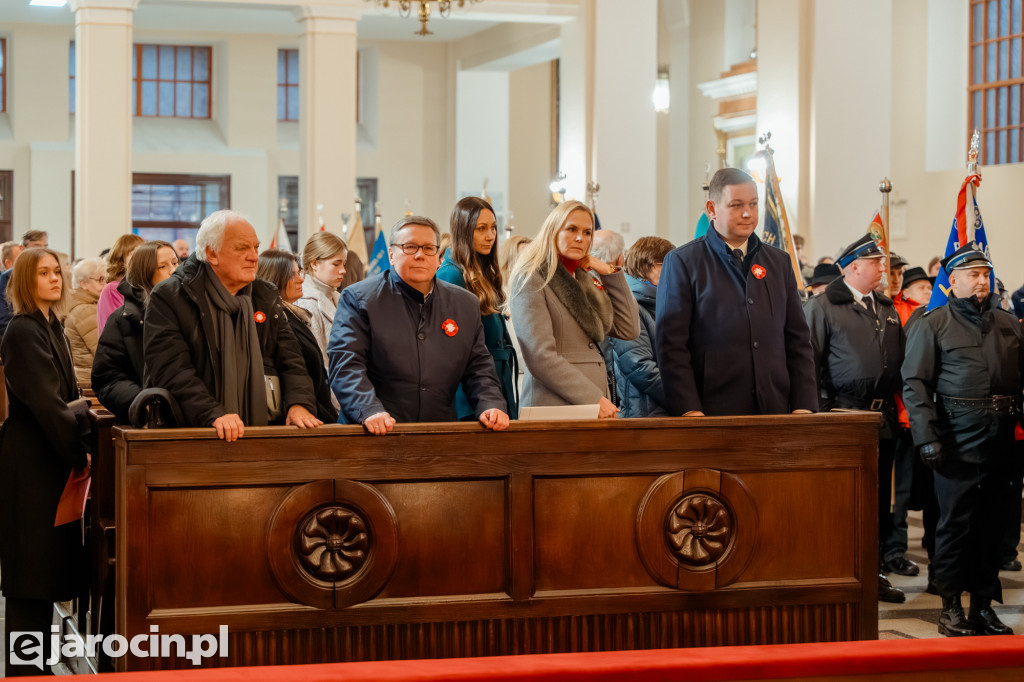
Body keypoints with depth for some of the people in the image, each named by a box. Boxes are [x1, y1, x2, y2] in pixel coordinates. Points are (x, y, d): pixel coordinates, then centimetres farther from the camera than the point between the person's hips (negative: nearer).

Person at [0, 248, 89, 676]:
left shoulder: (51, 327, 14)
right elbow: (44, 401, -20)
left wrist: (78, 411, 4)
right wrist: (78, 455, -17)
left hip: (50, 458, 9)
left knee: (42, 568, 12)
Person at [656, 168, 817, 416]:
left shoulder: (779, 262, 17)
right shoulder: (682, 262, 2)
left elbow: (798, 340, 16)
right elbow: (670, 343, -4)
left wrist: (804, 405, 4)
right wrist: (688, 410, -14)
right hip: (711, 414, -4)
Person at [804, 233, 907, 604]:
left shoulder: (887, 310, 16)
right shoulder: (823, 306, -5)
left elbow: (900, 362, 21)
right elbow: (808, 363, -8)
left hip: (883, 418, 7)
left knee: (879, 497, 11)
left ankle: (874, 570, 20)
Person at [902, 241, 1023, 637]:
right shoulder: (934, 324, 2)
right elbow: (915, 383, -4)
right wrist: (927, 436, -12)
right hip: (959, 437, -4)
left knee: (992, 521, 8)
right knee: (956, 519, -2)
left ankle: (983, 605, 17)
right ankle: (950, 608, 6)